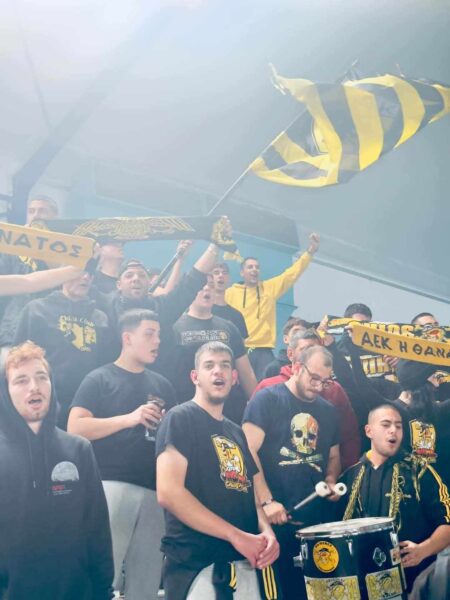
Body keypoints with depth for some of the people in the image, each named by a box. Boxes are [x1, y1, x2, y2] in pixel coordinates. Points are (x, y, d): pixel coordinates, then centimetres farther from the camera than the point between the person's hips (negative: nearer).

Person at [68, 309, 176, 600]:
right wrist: (130, 418, -15)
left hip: (154, 490, 5)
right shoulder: (100, 379, 2)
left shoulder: (163, 385, 18)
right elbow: (75, 428, -9)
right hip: (111, 485, -5)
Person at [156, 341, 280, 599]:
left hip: (246, 564, 7)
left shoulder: (237, 433, 16)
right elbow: (169, 493, -17)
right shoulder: (181, 419, -5)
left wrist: (266, 531, -3)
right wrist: (236, 536, -17)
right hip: (197, 564, -7)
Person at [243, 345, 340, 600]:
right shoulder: (267, 399, -5)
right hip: (274, 519, -5)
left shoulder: (328, 411, 13)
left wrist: (331, 481, 2)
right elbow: (249, 452, -12)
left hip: (316, 519, 6)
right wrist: (266, 501, -19)